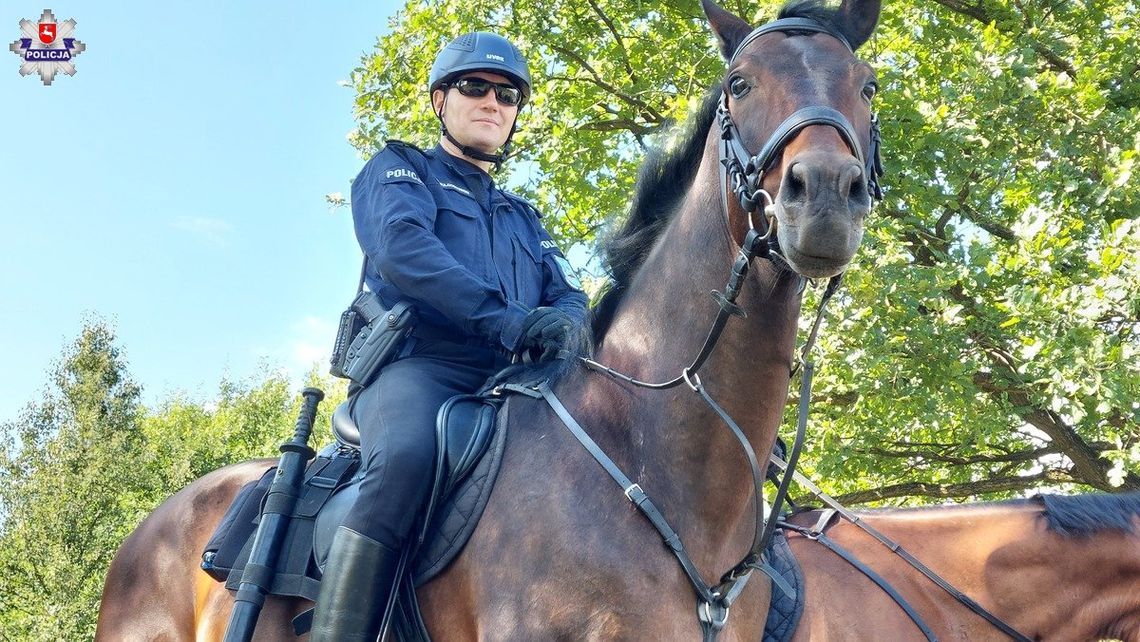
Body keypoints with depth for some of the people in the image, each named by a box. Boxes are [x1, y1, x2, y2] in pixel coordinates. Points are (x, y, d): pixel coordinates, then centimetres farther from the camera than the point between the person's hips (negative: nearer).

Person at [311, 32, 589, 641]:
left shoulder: (524, 218, 31)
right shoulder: (399, 170, 16)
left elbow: (570, 296, 17)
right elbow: (403, 246, -7)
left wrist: (561, 324, -11)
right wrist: (502, 317, -21)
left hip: (511, 383, 6)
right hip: (417, 366, -5)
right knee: (406, 459, -38)